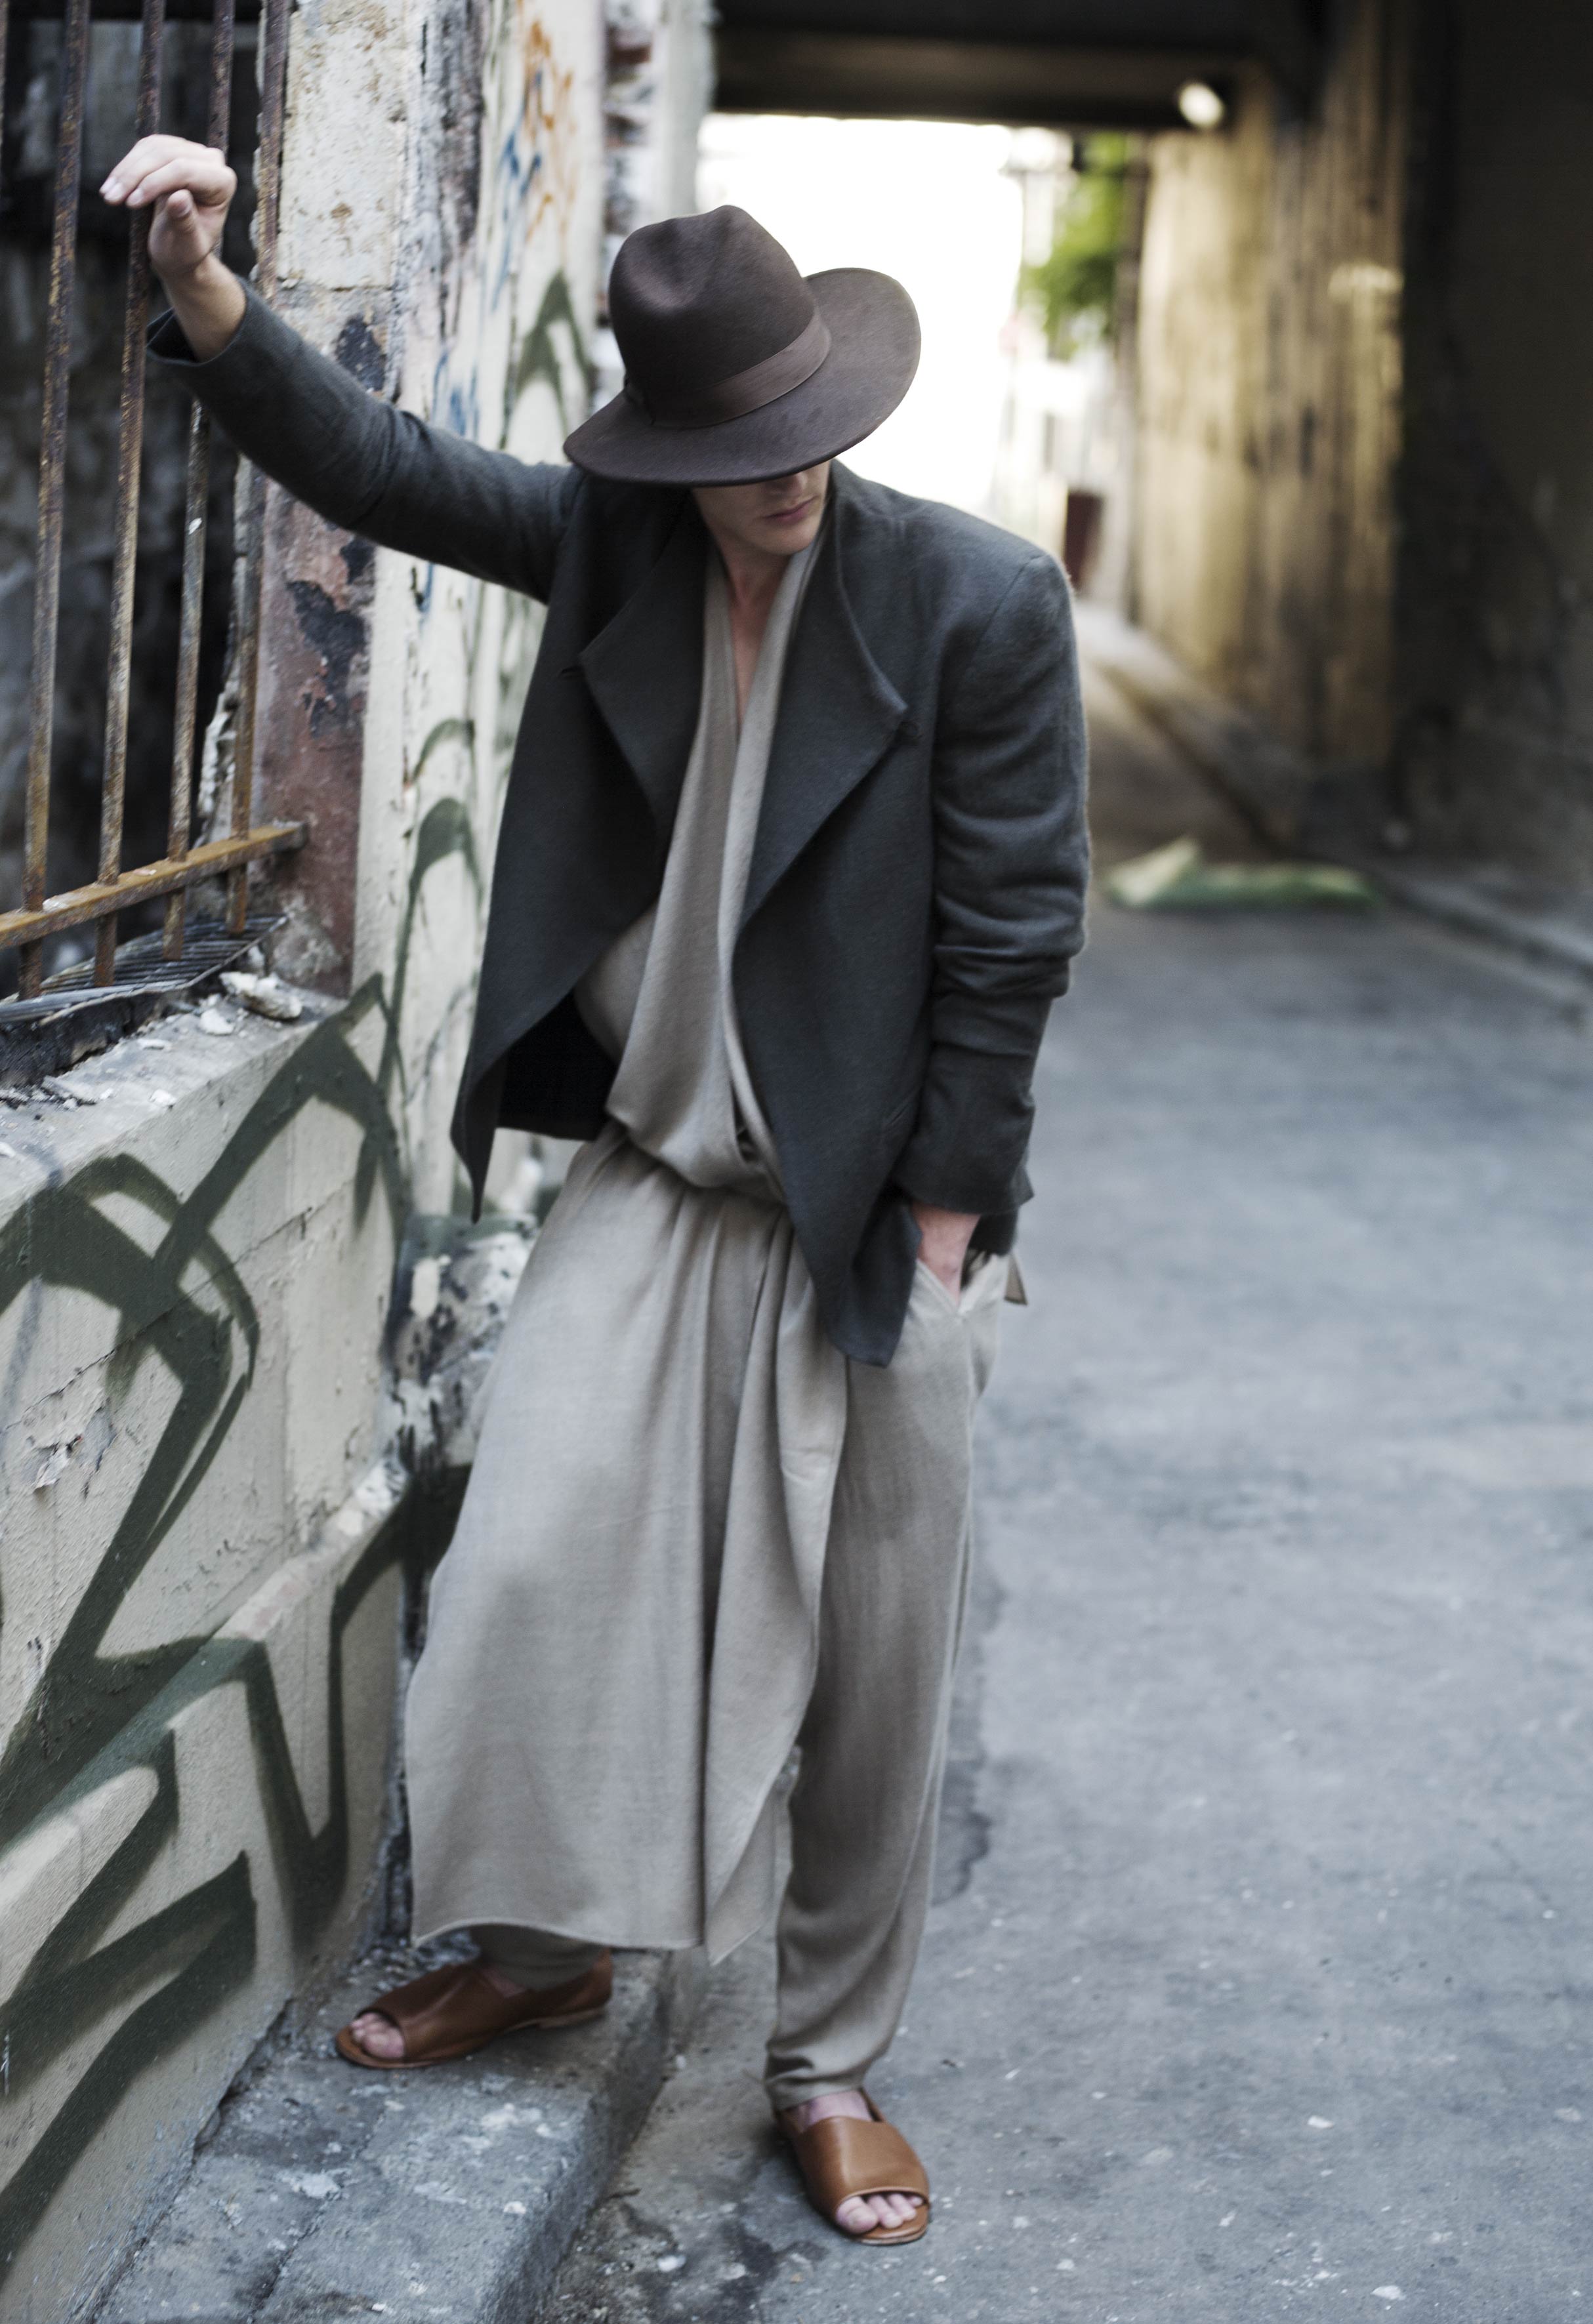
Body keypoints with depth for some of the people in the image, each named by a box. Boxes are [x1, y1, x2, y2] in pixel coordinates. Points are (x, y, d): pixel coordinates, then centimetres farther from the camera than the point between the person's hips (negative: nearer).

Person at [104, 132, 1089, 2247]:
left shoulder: (983, 604, -13)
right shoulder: (608, 544, -1)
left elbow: (1009, 939, -10)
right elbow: (376, 466, -2)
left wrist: (944, 1221, -10)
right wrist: (203, 288, -19)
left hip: (882, 1211, -3)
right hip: (651, 1180, 4)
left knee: (871, 1660, 6)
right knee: (526, 1561, 4)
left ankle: (832, 2061, 25)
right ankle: (540, 1952, 29)